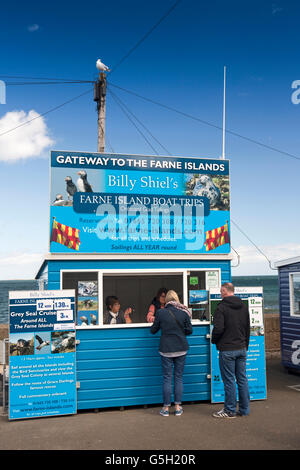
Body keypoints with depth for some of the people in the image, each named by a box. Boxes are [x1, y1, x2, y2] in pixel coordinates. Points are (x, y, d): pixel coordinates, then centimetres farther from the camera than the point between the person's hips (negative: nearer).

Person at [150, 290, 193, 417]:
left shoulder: (160, 312, -7)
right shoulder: (183, 312, -3)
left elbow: (153, 330, 2)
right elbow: (189, 330, 2)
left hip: (166, 350, -1)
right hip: (181, 349, 2)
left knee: (167, 378, 5)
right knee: (178, 377, 10)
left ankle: (166, 408, 10)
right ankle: (178, 407, 13)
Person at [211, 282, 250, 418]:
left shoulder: (221, 308, -12)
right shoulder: (243, 307, 10)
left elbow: (218, 328, -20)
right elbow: (247, 328, 15)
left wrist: (214, 340, 0)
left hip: (227, 350, -7)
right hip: (241, 348, 7)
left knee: (229, 380, 1)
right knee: (242, 379, 12)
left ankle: (230, 410, 10)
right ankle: (244, 409, 19)